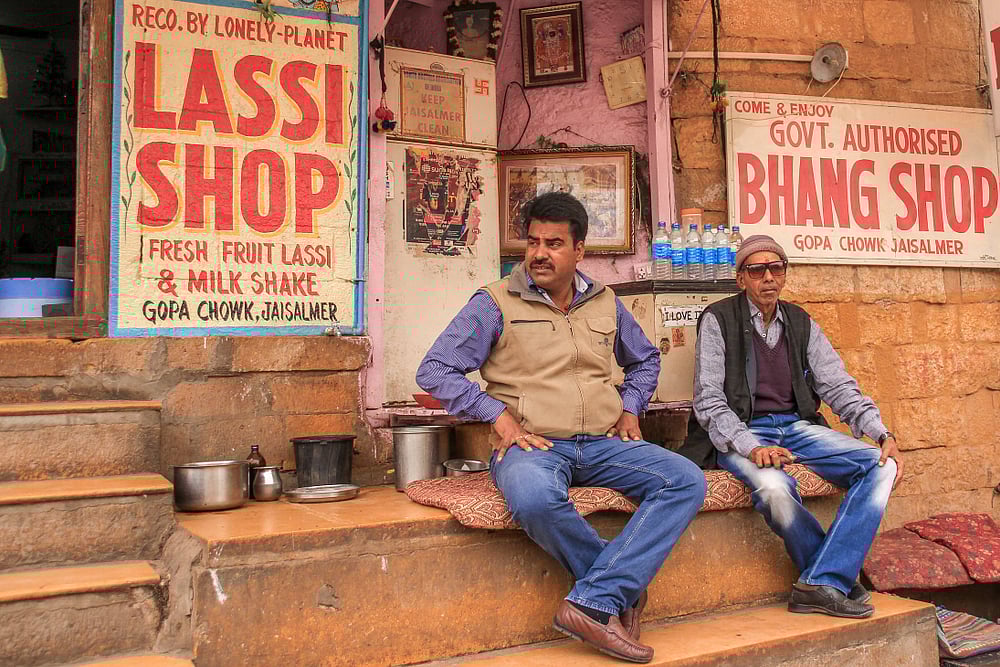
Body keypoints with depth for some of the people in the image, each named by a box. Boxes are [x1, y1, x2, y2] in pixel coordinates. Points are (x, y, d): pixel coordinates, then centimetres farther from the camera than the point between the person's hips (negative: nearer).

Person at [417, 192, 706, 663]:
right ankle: (623, 589, -12)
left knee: (687, 481, -19)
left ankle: (592, 602, -25)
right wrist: (499, 416, -10)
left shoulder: (604, 303, 16)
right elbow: (435, 370, -3)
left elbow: (645, 359, 33)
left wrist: (630, 409, 15)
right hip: (531, 445, -4)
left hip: (603, 444, 5)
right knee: (535, 499, -39)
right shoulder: (495, 304, 2)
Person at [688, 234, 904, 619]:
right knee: (773, 486, -36)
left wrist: (883, 435, -6)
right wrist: (751, 447, -21)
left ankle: (821, 585, -23)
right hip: (742, 434, -5)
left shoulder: (802, 324, 16)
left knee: (882, 467, -17)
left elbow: (839, 387, 11)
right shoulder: (718, 320, 1)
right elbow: (708, 400, -6)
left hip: (798, 427, 5)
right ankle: (836, 579, -13)